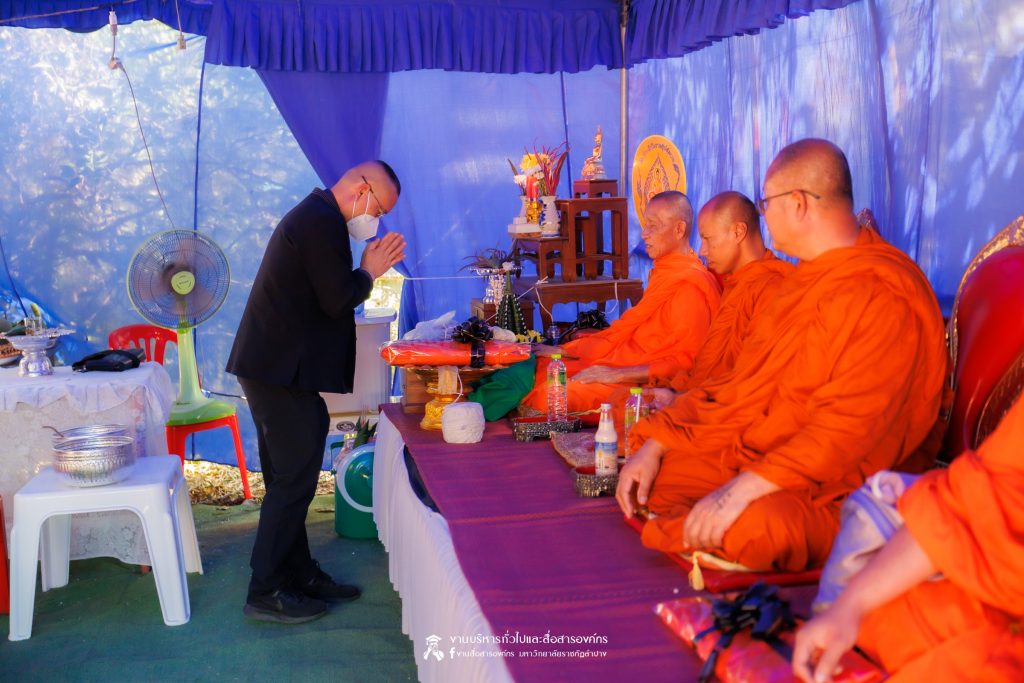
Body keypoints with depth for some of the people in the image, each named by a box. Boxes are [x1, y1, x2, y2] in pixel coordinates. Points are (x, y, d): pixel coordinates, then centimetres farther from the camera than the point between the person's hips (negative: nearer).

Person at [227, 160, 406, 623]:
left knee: (288, 479, 16)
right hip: (283, 371, -11)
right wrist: (369, 273, -4)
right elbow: (338, 302, -19)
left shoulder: (313, 215, 19)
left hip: (273, 368, 11)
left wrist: (367, 270, 11)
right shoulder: (323, 222, -15)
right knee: (293, 481, -4)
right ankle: (265, 593, 4)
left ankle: (299, 575, 27)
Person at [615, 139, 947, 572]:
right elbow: (743, 381, 14)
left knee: (757, 526, -39)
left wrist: (745, 488, -33)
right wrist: (655, 444, 4)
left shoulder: (882, 294, -16)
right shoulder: (804, 280, 16)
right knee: (644, 481, -5)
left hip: (838, 487, -9)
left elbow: (850, 426, -25)